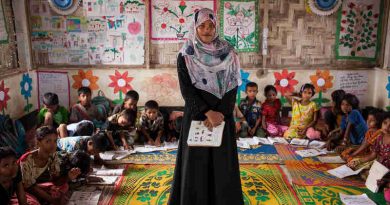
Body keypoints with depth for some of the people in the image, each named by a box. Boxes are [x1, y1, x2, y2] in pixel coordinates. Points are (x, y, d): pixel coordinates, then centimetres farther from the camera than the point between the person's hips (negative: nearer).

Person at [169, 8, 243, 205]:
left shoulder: (228, 54, 4)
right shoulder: (185, 57, -1)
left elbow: (233, 87, -1)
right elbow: (186, 90, -8)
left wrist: (219, 113, -13)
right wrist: (208, 112, -19)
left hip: (223, 117, 2)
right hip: (196, 117, -1)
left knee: (223, 164, 4)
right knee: (196, 164, 2)